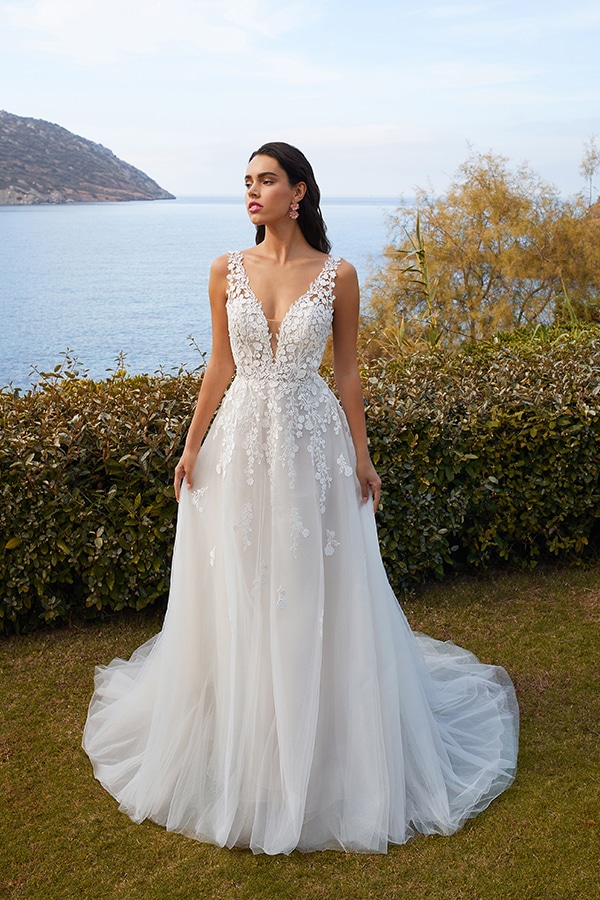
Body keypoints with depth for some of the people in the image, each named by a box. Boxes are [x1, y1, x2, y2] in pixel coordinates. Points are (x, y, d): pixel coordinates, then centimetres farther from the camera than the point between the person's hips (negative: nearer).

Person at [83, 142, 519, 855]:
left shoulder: (337, 276, -3)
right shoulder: (227, 271, 2)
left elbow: (347, 372, 2)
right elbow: (220, 366, 6)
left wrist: (362, 456, 3)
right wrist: (191, 448, 4)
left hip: (314, 445, -1)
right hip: (240, 443, 2)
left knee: (315, 595, 7)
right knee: (237, 595, 11)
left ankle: (321, 758, 29)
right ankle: (241, 749, 33)